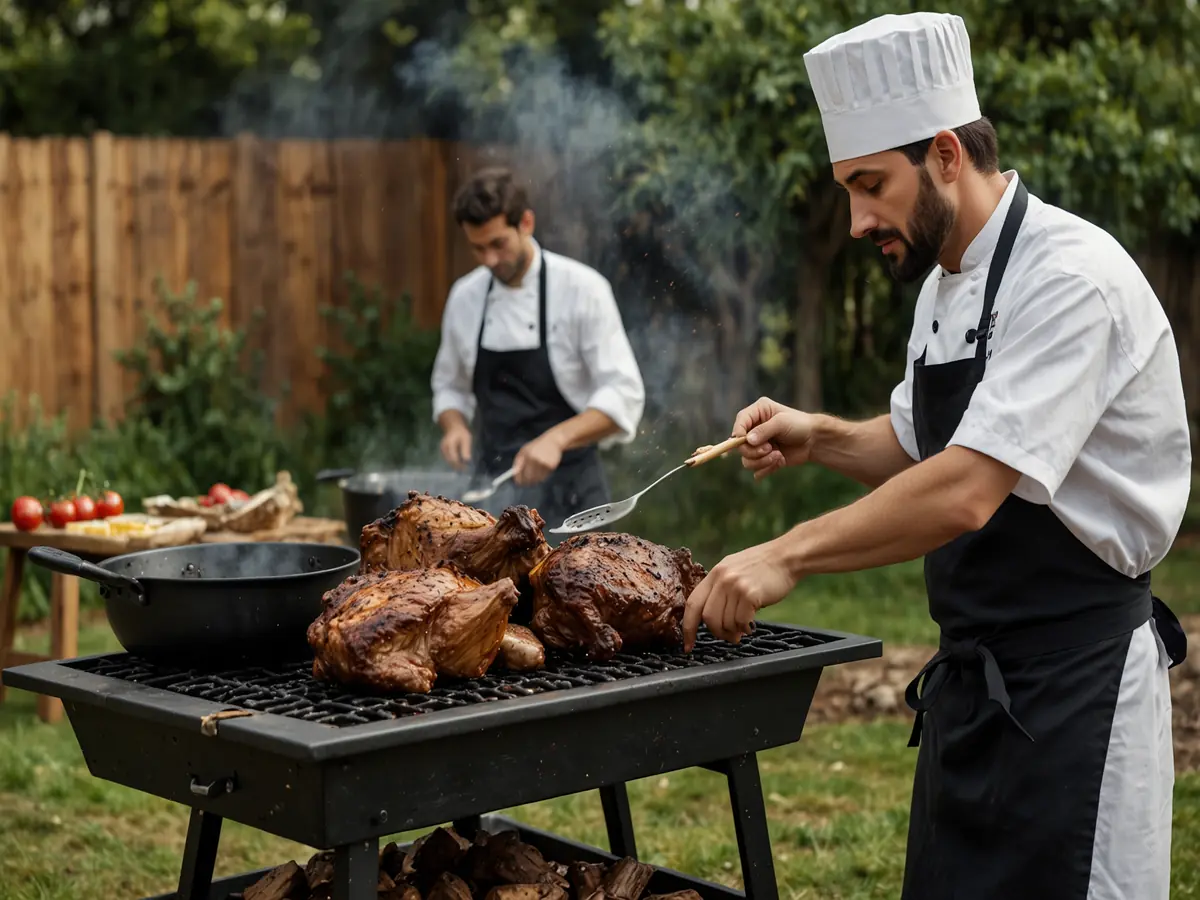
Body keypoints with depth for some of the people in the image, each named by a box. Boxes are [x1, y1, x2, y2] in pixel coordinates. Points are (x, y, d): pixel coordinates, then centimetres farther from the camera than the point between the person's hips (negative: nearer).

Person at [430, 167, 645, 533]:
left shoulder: (581, 289, -10)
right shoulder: (465, 297, 5)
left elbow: (623, 396, -14)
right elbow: (450, 386, 18)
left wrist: (556, 438, -29)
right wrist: (455, 425, -5)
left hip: (565, 489, -4)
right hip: (491, 489, 4)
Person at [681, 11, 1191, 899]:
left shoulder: (1068, 277, -21)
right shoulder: (946, 286, 10)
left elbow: (966, 492, -29)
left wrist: (789, 555, -25)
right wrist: (817, 437, 4)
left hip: (1073, 687, -9)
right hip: (974, 677, 9)